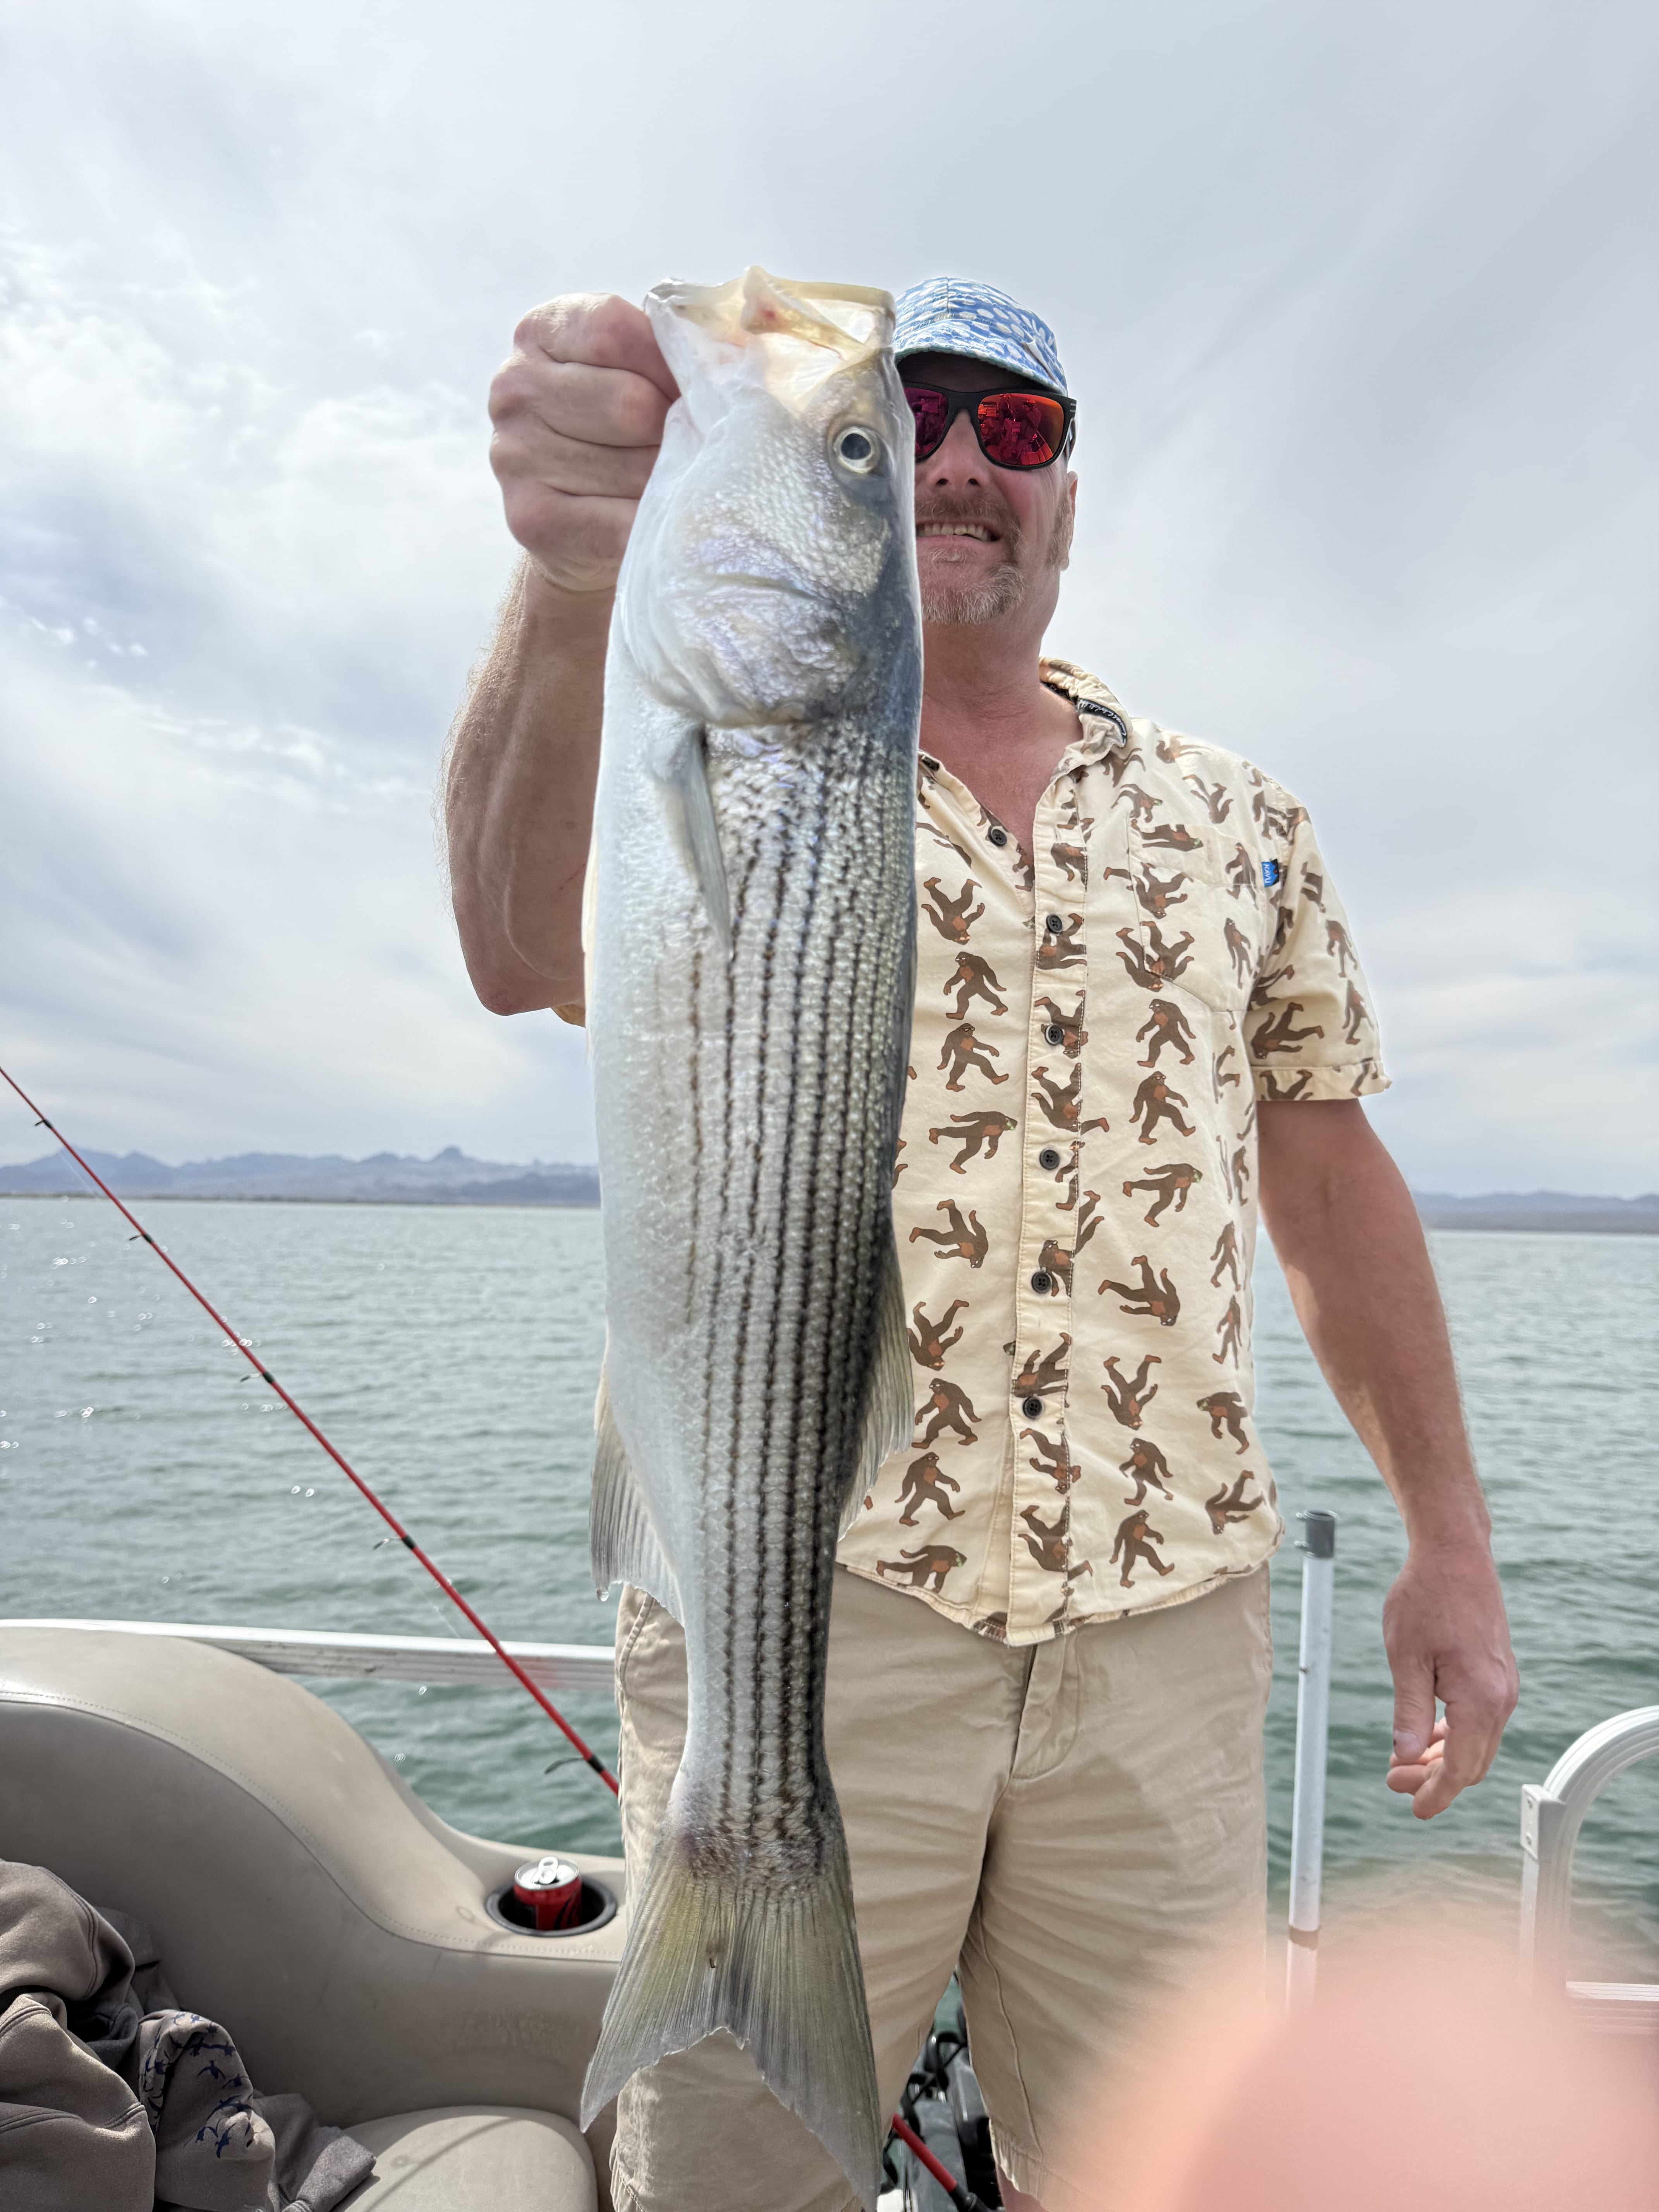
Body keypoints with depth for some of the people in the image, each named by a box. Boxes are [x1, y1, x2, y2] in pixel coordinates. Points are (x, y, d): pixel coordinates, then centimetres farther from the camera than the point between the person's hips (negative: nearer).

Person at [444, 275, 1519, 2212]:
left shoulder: (1236, 821, 12)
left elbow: (1332, 1184, 14)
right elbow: (535, 954, -22)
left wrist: (1451, 1543, 10)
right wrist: (574, 591, -41)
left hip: (1167, 1626, 3)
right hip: (793, 1603, -2)